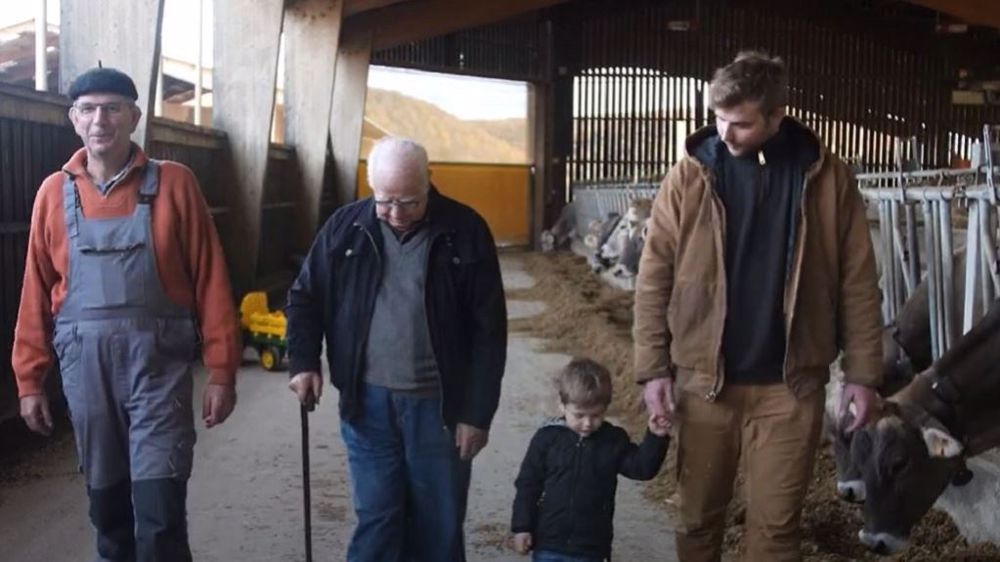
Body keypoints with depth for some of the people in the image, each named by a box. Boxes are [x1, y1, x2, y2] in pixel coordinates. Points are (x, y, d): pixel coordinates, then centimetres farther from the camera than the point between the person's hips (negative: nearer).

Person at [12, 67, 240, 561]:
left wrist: (222, 371, -6)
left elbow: (209, 279, -3)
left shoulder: (173, 184, -2)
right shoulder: (54, 193, 6)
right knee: (106, 503, 15)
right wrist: (29, 379, 9)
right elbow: (37, 292, 9)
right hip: (85, 368, 3)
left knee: (160, 512, -5)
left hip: (158, 365, -3)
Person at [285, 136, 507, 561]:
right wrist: (304, 362, -5)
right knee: (375, 521, 6)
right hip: (368, 403, 1)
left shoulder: (465, 231, -6)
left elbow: (489, 329, -5)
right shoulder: (346, 226, -2)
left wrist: (478, 411, -7)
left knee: (440, 525, 10)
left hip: (440, 405, -1)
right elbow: (305, 297, 10)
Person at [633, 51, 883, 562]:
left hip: (789, 384, 0)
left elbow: (857, 283, 1)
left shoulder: (826, 178, -3)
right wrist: (653, 367, -6)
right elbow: (654, 279, -2)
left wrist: (862, 372, -1)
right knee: (699, 517, 14)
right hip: (703, 380, 1)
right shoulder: (691, 175, -3)